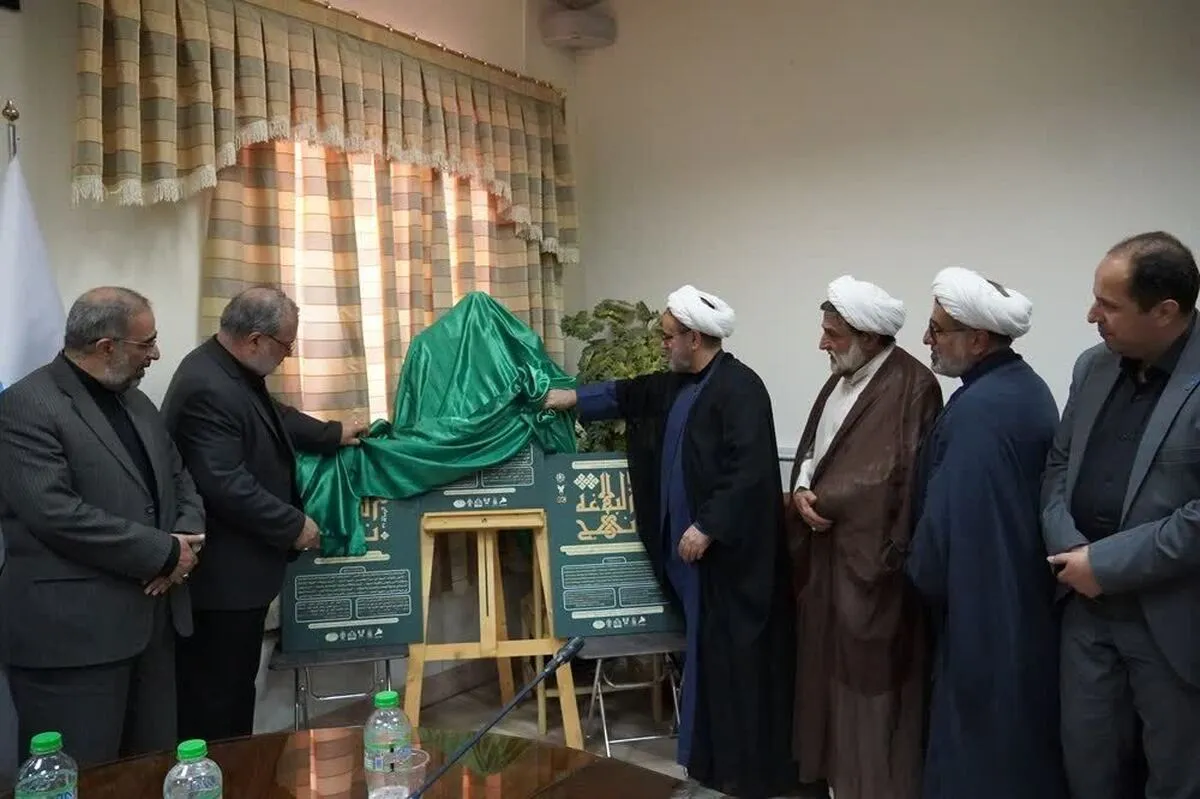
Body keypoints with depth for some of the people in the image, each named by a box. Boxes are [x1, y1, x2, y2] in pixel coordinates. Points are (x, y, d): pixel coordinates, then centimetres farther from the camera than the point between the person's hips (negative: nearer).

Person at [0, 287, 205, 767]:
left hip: (153, 619, 8)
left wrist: (185, 541, -4)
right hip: (71, 632, -8)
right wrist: (163, 552, -17)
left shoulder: (136, 402, 15)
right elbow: (56, 513, -22)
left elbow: (180, 480, 17)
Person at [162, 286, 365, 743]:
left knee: (236, 687, 22)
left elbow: (274, 417, 24)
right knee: (215, 697, 5)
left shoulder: (235, 370, 5)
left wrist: (333, 435, 20)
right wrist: (295, 526, -20)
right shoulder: (207, 390, -26)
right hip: (223, 574, -11)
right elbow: (227, 486, -29)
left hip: (241, 565, 11)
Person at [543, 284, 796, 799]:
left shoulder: (739, 387, -17)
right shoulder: (678, 384, 11)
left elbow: (748, 471, -24)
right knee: (705, 650, 16)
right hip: (689, 539, 9)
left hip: (727, 549, -9)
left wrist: (707, 526, -22)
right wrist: (576, 398, 32)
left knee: (733, 655, 1)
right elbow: (631, 394, 30)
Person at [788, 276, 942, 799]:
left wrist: (821, 497, -12)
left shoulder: (912, 387, -16)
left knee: (868, 678, 3)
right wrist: (802, 490, -6)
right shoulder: (841, 380, 12)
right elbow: (811, 451, 14)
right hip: (826, 551, 8)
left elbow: (900, 481, -20)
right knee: (827, 665, 16)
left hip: (868, 558, -8)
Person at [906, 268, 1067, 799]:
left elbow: (948, 520, -24)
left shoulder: (979, 408, -24)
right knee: (1022, 741, 22)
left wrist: (922, 575, -4)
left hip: (983, 614, -9)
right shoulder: (1028, 387, 5)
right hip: (1027, 606, 9)